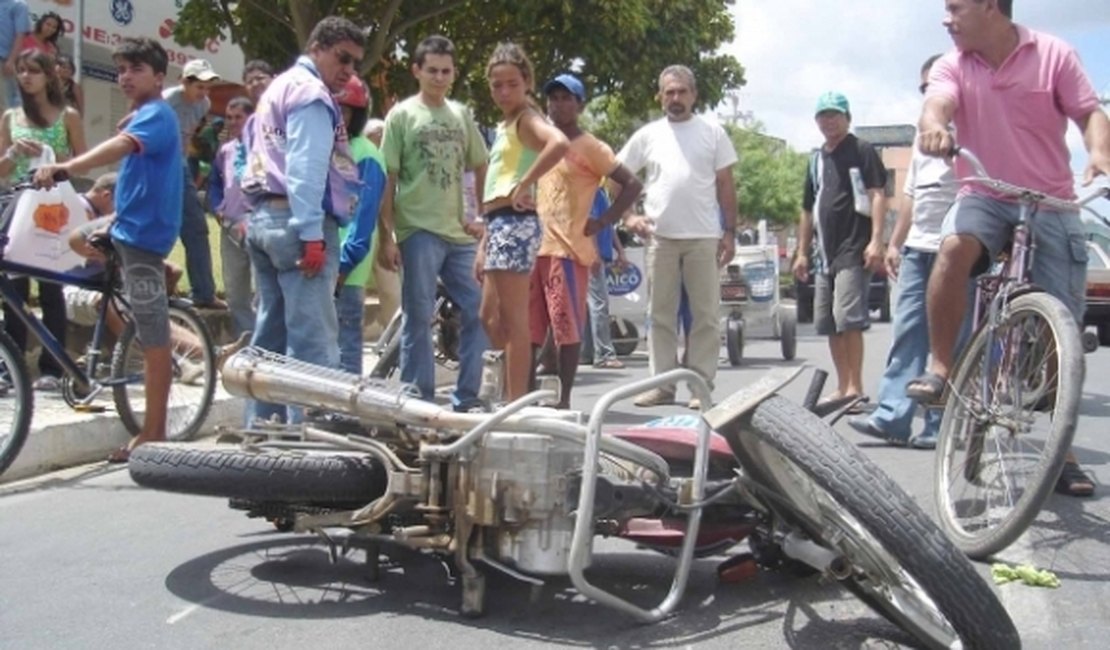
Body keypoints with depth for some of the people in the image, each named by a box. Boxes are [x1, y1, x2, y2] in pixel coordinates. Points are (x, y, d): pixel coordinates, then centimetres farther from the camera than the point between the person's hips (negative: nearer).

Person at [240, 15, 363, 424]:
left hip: (264, 218, 10)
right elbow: (306, 168, -17)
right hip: (295, 222, -10)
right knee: (312, 338, -11)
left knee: (271, 334, 12)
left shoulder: (277, 88, 25)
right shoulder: (312, 92, -6)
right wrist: (312, 234, -22)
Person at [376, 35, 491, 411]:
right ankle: (418, 401, 8)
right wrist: (385, 238, -9)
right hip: (418, 232, -4)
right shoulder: (402, 115, 1)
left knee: (478, 313, 3)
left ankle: (466, 397, 15)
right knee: (418, 320, 0)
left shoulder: (461, 115, 13)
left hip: (459, 234, 5)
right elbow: (387, 180, -3)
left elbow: (481, 169, 21)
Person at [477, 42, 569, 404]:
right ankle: (511, 395, 22)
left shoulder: (526, 118, -6)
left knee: (513, 320, -7)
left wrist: (525, 185, -24)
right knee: (490, 317, 15)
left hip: (515, 223, -10)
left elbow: (559, 143, -30)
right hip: (499, 225, 10)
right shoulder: (505, 125, 20)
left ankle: (517, 404, -1)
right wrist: (483, 245, 20)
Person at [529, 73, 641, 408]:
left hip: (567, 249, -7)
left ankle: (564, 399, 3)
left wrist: (602, 222, -10)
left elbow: (633, 185, -7)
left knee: (567, 328, -4)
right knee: (528, 328, 8)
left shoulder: (589, 147, -3)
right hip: (534, 248, 7)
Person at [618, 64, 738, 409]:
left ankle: (702, 385, 7)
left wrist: (730, 232, 0)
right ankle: (662, 384, 13)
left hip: (704, 237, -1)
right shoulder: (648, 135, 9)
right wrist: (629, 216, 1)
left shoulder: (712, 132, 6)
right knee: (661, 314, 6)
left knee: (705, 314, 1)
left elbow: (726, 184, 6)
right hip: (660, 236, 2)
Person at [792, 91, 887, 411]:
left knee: (848, 318, -15)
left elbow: (878, 196, -9)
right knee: (828, 323, 8)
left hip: (854, 249, -8)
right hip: (825, 252, 8)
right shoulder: (816, 159, 20)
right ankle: (843, 387, 16)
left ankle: (855, 388, -11)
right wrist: (802, 252, 19)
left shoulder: (862, 151, 0)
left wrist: (876, 240, -20)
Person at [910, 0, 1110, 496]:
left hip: (1052, 203, 0)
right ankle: (940, 367, -22)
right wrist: (934, 125, -42)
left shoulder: (1053, 54, -1)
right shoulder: (953, 66, 2)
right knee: (953, 247, -36)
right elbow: (937, 103, -18)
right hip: (985, 196, 1)